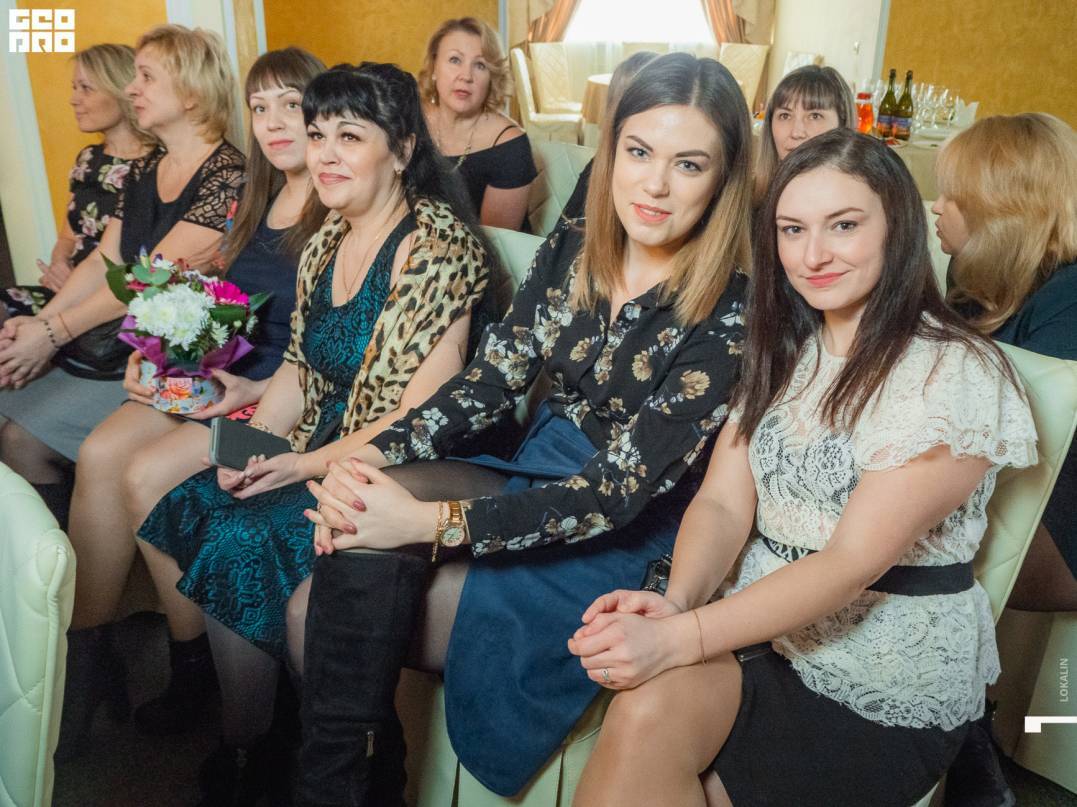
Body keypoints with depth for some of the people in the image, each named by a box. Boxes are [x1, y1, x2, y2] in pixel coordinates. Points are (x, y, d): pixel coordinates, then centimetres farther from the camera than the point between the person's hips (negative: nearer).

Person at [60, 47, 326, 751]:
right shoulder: (255, 204, 15)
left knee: (148, 474, -21)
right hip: (219, 374, 8)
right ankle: (87, 647, -1)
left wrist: (258, 392, -22)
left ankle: (191, 664, -1)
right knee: (100, 452, -11)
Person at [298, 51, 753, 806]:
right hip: (533, 481, 5)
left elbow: (622, 490, -21)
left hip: (627, 541, -5)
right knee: (315, 612, -15)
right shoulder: (572, 250, 2)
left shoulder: (731, 309, -16)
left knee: (351, 611, -20)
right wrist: (376, 453, -18)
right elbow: (489, 380, 1)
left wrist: (431, 522, -27)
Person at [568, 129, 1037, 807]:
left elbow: (854, 560, -22)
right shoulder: (783, 350, 7)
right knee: (645, 711, -26)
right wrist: (677, 601, -22)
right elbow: (723, 502, -1)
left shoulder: (957, 372, -14)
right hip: (763, 628, 5)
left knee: (652, 716, -25)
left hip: (888, 687, -4)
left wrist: (678, 639, -30)